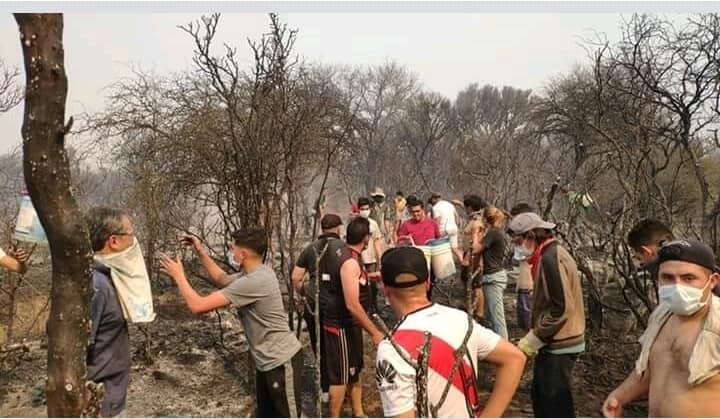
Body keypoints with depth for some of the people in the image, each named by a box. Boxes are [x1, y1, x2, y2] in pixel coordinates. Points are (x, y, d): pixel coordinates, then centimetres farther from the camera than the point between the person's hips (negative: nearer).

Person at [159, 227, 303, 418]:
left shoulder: (253, 282, -29)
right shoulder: (254, 273, 4)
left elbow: (198, 306, -26)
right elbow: (223, 280, 24)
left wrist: (178, 275, -9)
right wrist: (200, 252, 12)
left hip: (281, 360, -10)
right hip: (268, 360, 10)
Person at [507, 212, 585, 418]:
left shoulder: (551, 258, -20)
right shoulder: (550, 254, 10)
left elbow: (562, 309, -24)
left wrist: (535, 338, -17)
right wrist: (535, 335, 9)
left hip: (559, 345, -9)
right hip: (555, 341, 9)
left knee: (555, 401, 2)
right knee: (540, 394, 20)